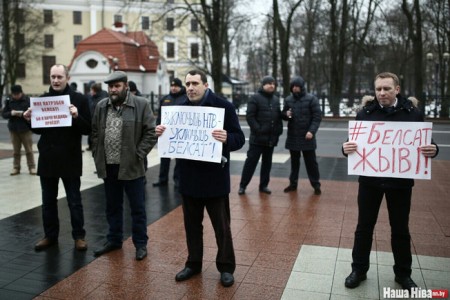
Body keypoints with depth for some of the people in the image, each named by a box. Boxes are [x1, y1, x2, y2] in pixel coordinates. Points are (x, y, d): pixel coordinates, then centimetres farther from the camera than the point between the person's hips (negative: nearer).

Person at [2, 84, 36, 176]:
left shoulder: (28, 100, -5)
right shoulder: (9, 101, 5)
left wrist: (23, 113, -21)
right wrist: (11, 113, -14)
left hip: (26, 129, -3)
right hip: (13, 129, 3)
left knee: (29, 150, 2)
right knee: (16, 151, 9)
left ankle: (32, 167, 10)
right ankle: (16, 168, 16)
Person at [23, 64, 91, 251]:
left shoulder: (79, 99, -5)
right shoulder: (43, 99, 7)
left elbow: (88, 129, -8)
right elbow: (38, 129, 13)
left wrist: (77, 117, -25)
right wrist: (30, 120, -6)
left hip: (70, 159, -4)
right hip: (47, 158, 4)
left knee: (74, 201, 7)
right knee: (48, 201, 13)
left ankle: (79, 236, 19)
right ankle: (50, 235, 27)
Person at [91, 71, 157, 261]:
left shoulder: (141, 105, -7)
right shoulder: (101, 106, 8)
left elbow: (151, 133, -8)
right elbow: (95, 133, 13)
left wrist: (138, 155, -13)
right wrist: (97, 156, 4)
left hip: (131, 167, -4)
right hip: (108, 167, 5)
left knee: (138, 208, 6)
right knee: (112, 207, 16)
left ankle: (140, 244, 20)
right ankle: (114, 240, 32)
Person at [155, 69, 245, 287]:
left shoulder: (223, 106, -9)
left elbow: (239, 138, -11)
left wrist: (226, 139, -33)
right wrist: (162, 133, -9)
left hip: (215, 178, -4)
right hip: (189, 177, 5)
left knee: (221, 226, 8)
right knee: (192, 225, 17)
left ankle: (226, 267, 24)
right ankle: (193, 263, 33)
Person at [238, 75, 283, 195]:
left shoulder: (276, 99, 15)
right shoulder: (255, 98, -5)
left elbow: (279, 116, 21)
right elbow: (250, 116, -12)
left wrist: (279, 129, 7)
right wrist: (258, 130, -19)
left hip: (271, 138, 6)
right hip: (258, 137, -6)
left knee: (267, 162, 11)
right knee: (251, 161, -3)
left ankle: (263, 185, 21)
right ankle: (242, 185, 6)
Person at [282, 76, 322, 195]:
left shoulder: (311, 99, -6)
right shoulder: (288, 99, 7)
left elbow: (317, 117, -9)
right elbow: (283, 114, 15)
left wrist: (312, 131, -20)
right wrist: (286, 114, -10)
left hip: (307, 136, -4)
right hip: (292, 136, 4)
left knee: (311, 162, 4)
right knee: (294, 161, 14)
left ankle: (316, 185, 14)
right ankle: (293, 183, 25)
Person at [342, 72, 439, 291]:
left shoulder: (413, 113, -2)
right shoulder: (365, 113, -2)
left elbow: (425, 143, 3)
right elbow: (353, 142, 1)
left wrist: (433, 150, -20)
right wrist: (346, 148, -21)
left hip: (400, 181, 0)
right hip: (370, 179, 0)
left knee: (400, 228, 13)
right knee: (364, 226, 10)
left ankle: (403, 273, 32)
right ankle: (359, 269, 26)